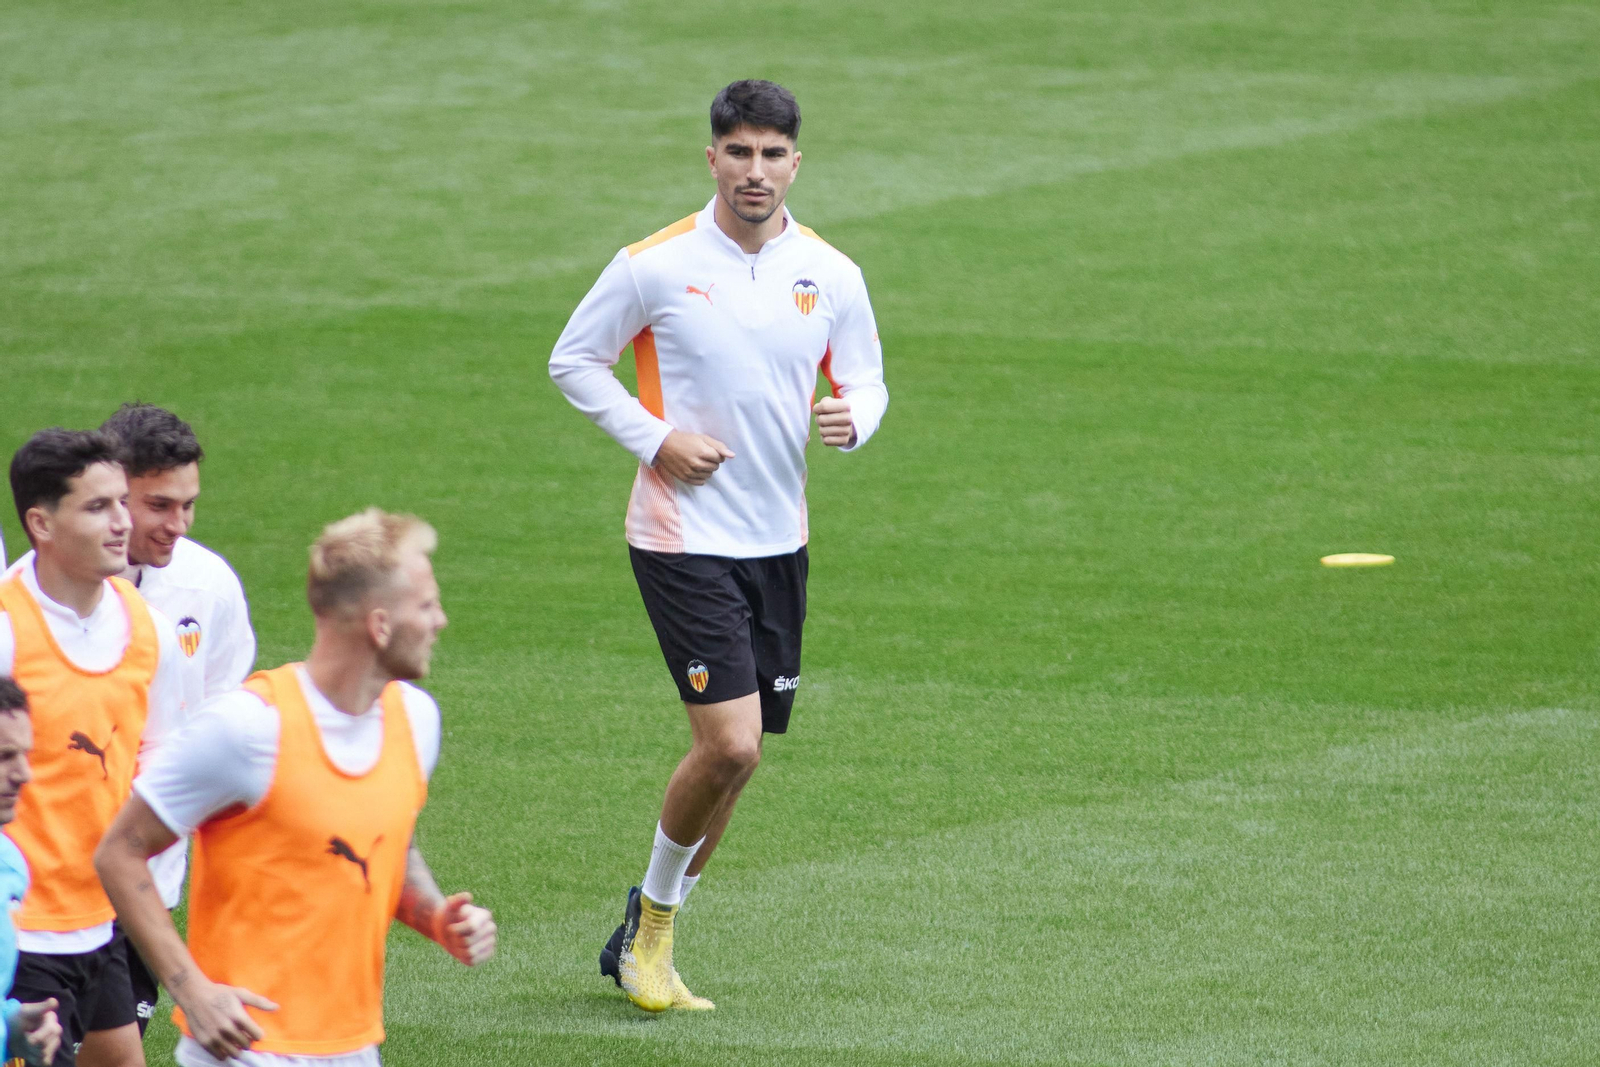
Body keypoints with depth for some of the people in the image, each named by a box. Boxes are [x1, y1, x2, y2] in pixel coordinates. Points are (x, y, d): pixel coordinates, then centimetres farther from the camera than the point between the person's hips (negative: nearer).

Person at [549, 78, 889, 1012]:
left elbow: (866, 382, 12)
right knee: (730, 744, -16)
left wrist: (852, 419, -12)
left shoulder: (830, 275, 2)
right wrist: (655, 439, -10)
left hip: (780, 541, 5)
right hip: (683, 539, -5)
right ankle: (654, 914, 8)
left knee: (735, 756, 10)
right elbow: (574, 360, 2)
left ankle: (646, 941, 27)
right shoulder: (655, 266, -8)